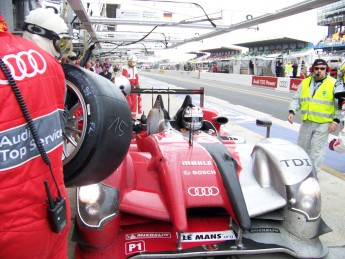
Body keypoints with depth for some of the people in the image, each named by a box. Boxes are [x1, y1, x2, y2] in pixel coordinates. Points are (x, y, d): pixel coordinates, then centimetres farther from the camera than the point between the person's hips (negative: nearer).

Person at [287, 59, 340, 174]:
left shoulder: (334, 84, -4)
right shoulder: (305, 82, 9)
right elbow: (296, 99, 11)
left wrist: (336, 120, -10)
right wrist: (292, 111, -4)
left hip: (323, 123, -5)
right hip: (306, 122, 5)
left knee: (317, 148, -4)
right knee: (302, 146, 15)